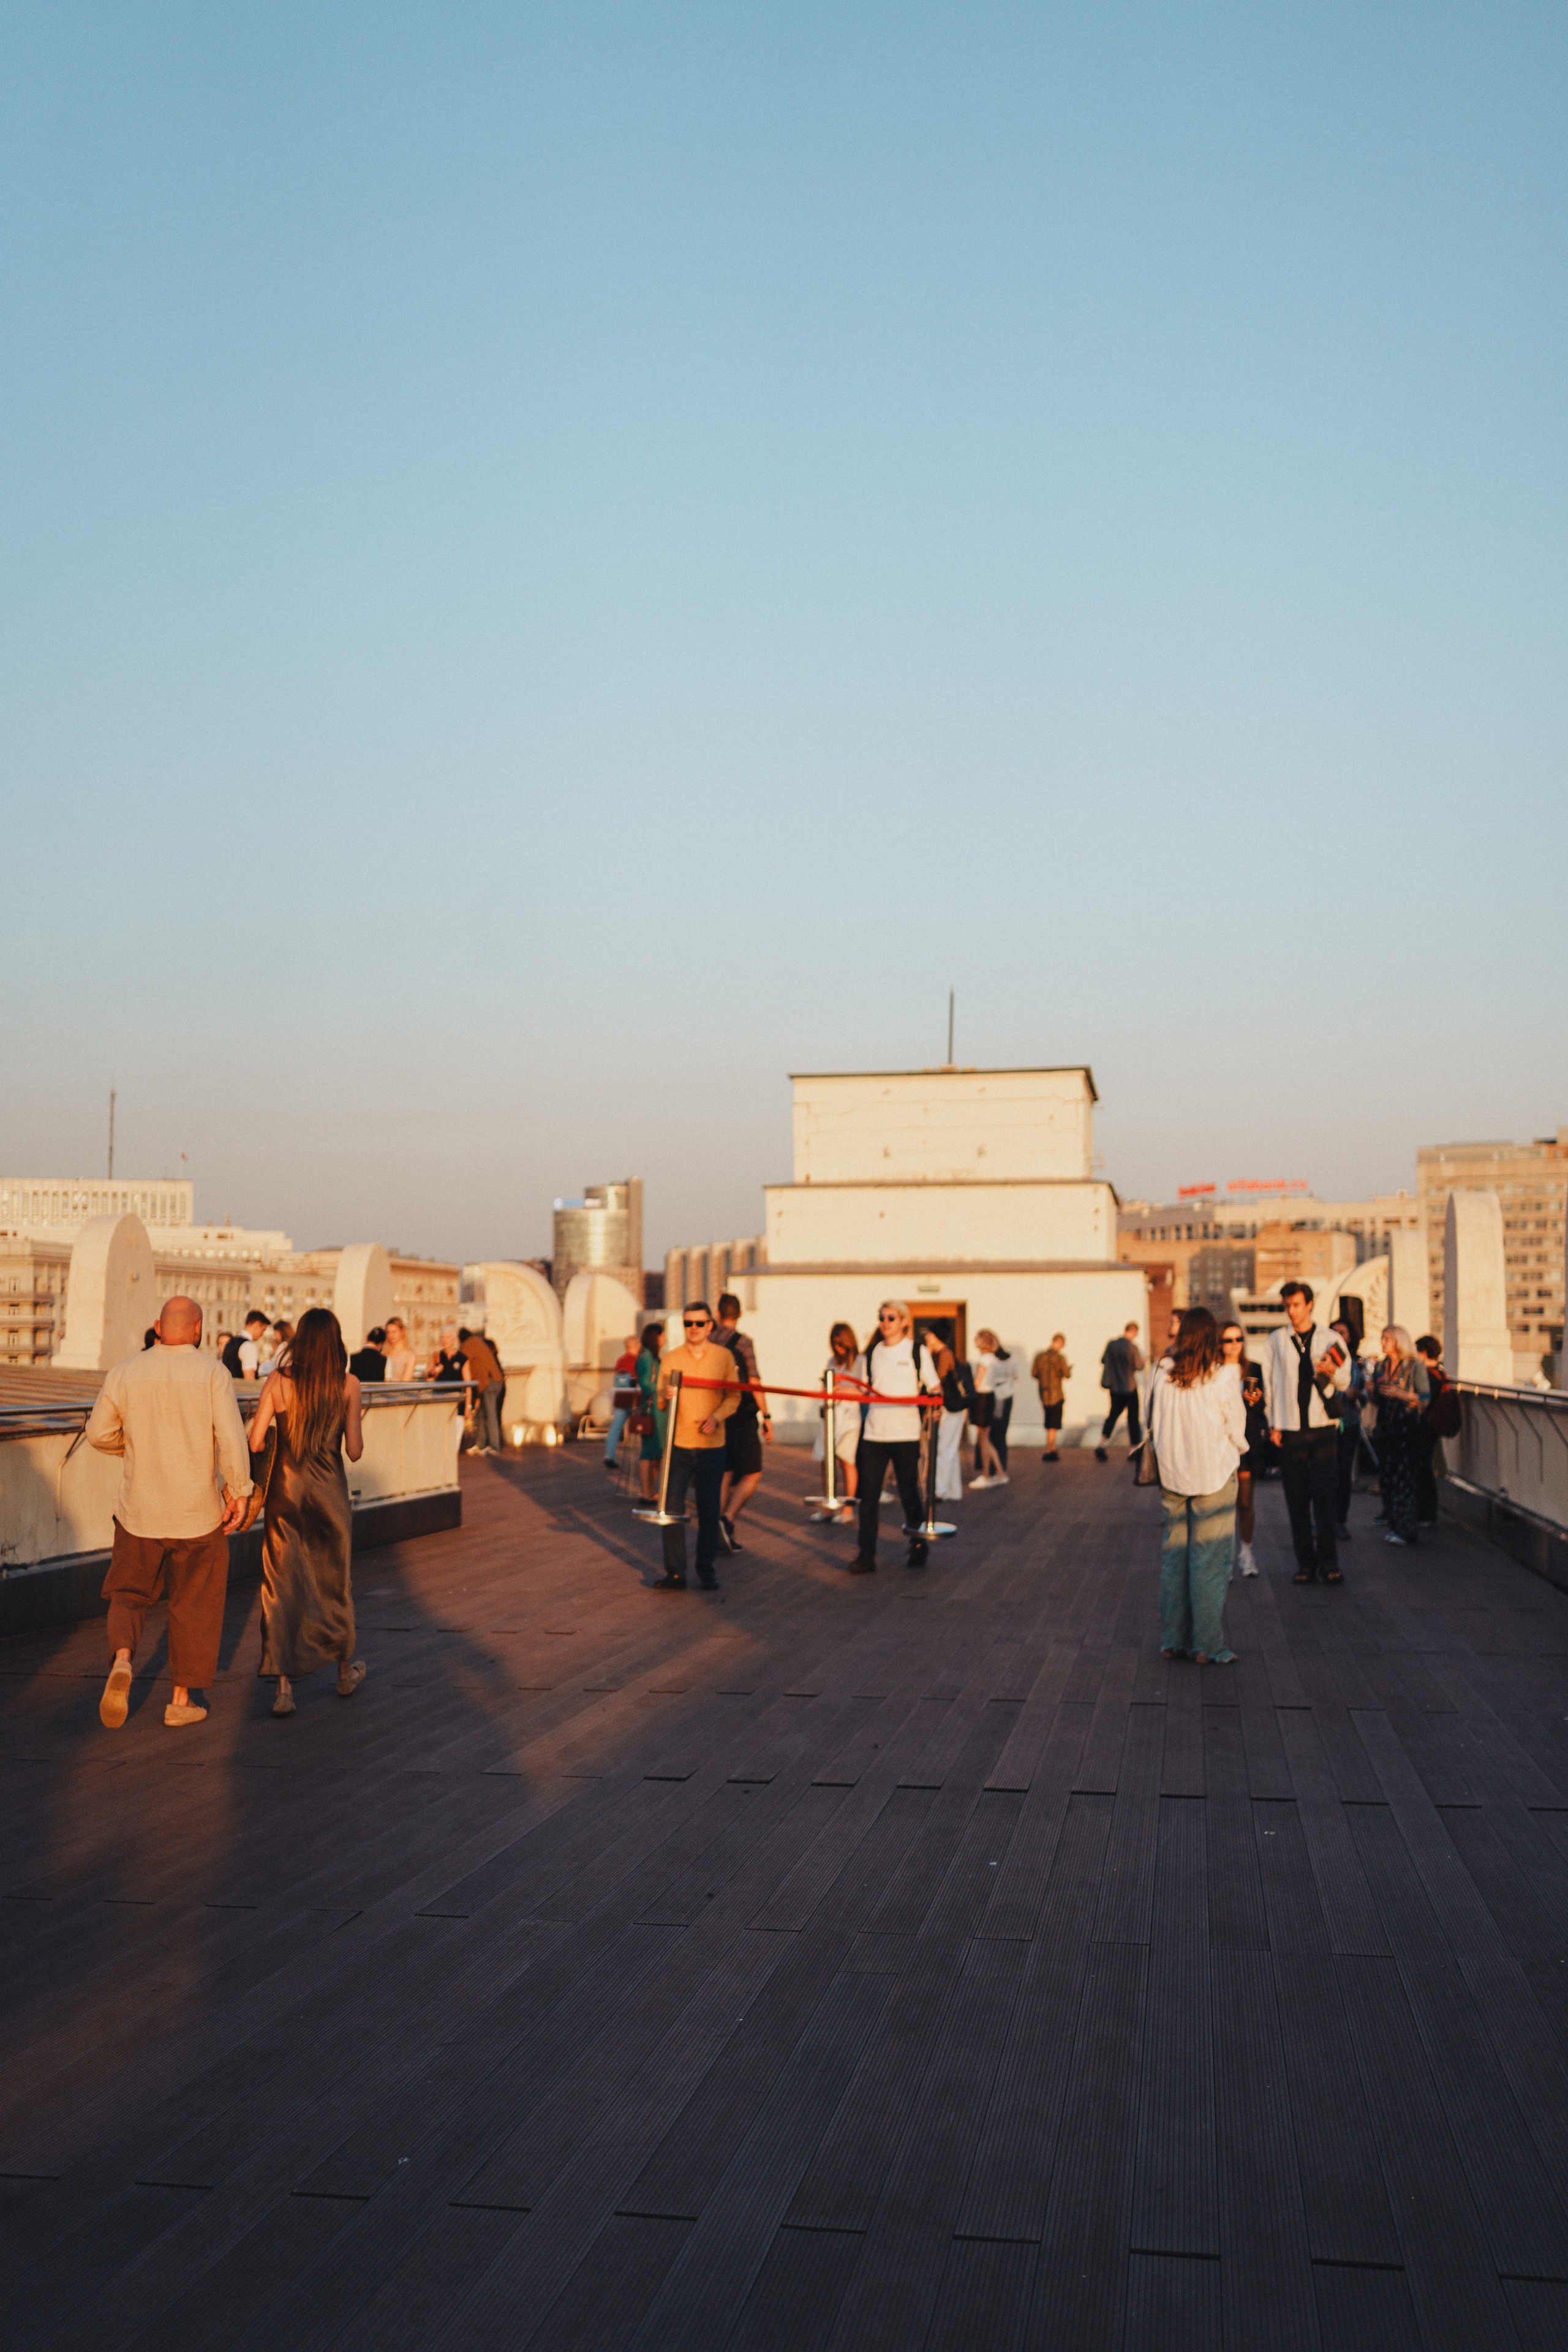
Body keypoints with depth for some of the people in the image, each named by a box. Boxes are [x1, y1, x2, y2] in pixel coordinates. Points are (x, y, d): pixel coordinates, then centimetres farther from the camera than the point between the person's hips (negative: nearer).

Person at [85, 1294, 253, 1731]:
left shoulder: (124, 1372, -2)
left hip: (139, 1510, 1)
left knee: (129, 1593, 17)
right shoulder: (212, 1372, -10)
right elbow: (231, 1436, -18)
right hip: (198, 1513, -1)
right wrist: (238, 1490, -10)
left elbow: (98, 1433, 4)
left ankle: (122, 1660, -10)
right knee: (194, 1605, 13)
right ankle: (181, 1699, 18)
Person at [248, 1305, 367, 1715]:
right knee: (334, 1580, 17)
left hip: (286, 1490, 0)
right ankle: (345, 1671, 33)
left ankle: (284, 1685, -2)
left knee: (282, 1586, 5)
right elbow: (355, 1451, -6)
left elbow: (255, 1442, -7)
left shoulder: (278, 1382, -5)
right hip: (329, 1490, 0)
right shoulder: (348, 1385, -6)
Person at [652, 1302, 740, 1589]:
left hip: (712, 1446, 0)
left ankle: (706, 1570, 19)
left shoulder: (724, 1357, 3)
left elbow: (733, 1397, 4)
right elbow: (661, 1403, 5)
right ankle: (675, 1573, 2)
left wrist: (717, 1417, -14)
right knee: (672, 1506, -5)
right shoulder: (671, 1359, 4)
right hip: (678, 1444, 0)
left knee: (709, 1510, 7)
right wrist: (666, 1396, -19)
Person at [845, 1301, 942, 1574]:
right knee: (869, 1495, -2)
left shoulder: (918, 1351, 3)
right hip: (874, 1434, 3)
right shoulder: (871, 1353, 12)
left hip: (906, 1434, -3)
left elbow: (934, 1388, 3)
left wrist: (934, 1399, -18)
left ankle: (919, 1546, 27)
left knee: (909, 1493, 5)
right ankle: (865, 1556, 1)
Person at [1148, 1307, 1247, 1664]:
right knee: (1209, 1558, 3)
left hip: (1172, 1474, 4)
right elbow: (1236, 1427, -2)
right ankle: (1208, 1646, 6)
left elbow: (1153, 1422, 5)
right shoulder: (1223, 1376, -12)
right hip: (1214, 1474, -3)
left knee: (1173, 1555, 12)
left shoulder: (1162, 1372, -4)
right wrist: (1238, 1447, 19)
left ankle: (1172, 1641, 18)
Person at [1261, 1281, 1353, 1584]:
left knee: (1325, 1497, -3)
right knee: (1297, 1499, 2)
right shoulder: (1275, 1341, 7)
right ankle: (1305, 1562, 10)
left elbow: (1345, 1383, 10)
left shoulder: (1331, 1340, 7)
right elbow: (1269, 1383, 8)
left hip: (1323, 1428, 0)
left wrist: (1333, 1371, -13)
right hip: (1290, 1431, 0)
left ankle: (1328, 1561, 6)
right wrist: (1274, 1424, 1)